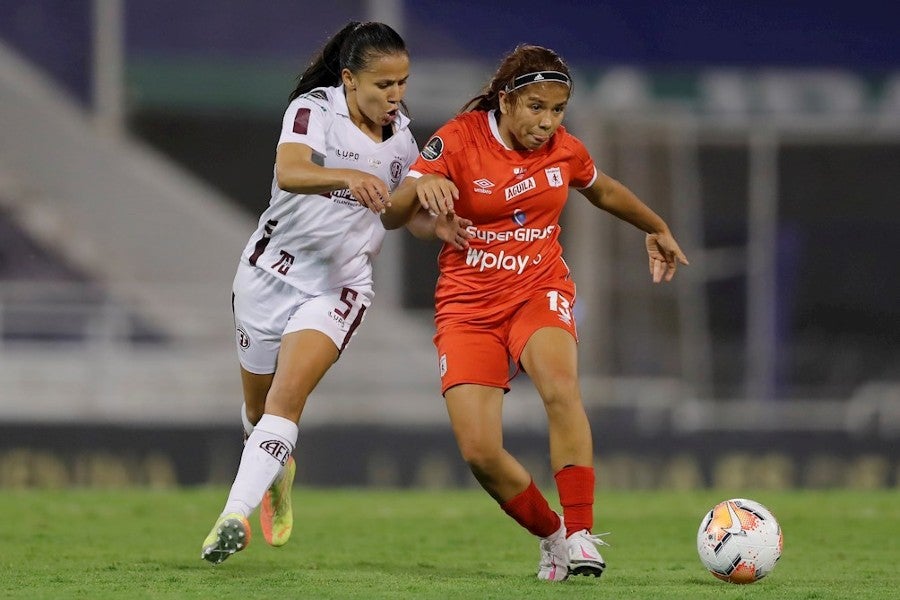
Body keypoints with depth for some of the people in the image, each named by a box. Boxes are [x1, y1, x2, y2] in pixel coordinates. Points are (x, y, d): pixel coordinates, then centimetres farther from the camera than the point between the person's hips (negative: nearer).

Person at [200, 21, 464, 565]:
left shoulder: (401, 134, 3)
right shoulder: (314, 110, -13)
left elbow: (412, 213, 16)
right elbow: (289, 172, -34)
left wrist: (442, 227, -8)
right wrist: (349, 177, -52)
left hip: (340, 286, 1)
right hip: (273, 271, -1)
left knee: (287, 397, -20)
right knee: (259, 405, 15)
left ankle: (236, 515, -25)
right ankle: (278, 470, 48)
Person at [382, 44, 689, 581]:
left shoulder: (564, 149, 0)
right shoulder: (458, 140, -11)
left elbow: (604, 191, 23)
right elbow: (392, 217, -19)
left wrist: (658, 229, 36)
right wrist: (422, 186, -40)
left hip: (540, 291, 1)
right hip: (468, 304, -1)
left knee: (560, 388, -33)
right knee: (479, 452, -13)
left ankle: (581, 535, -28)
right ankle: (553, 538, 13)